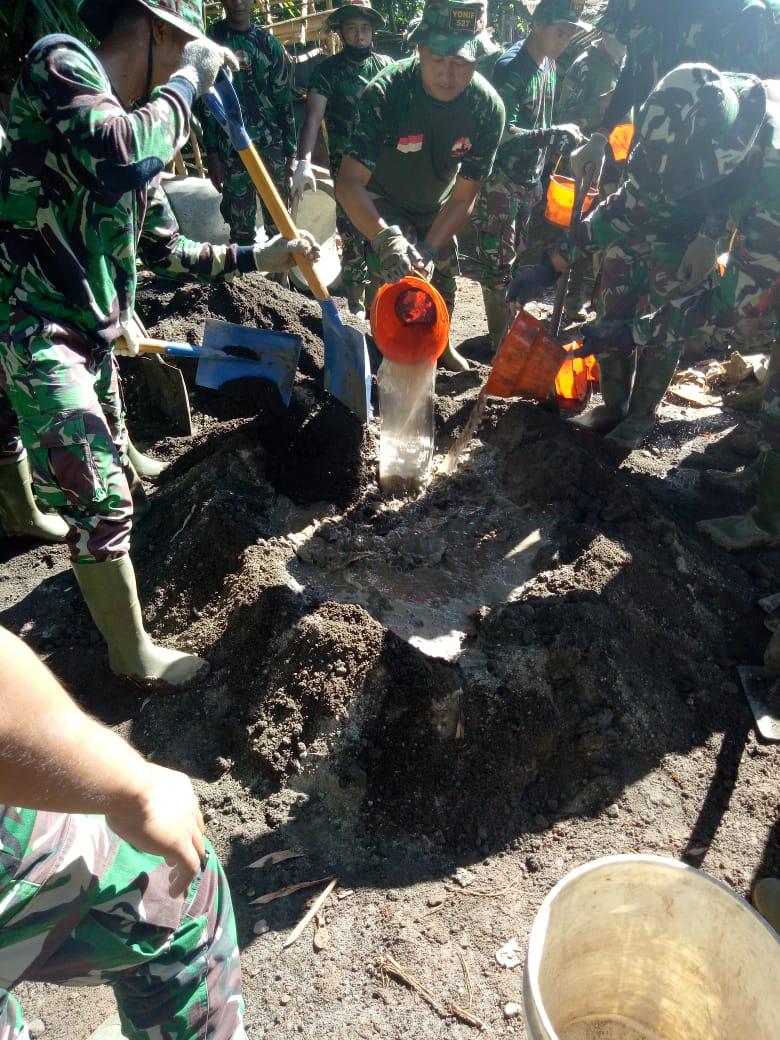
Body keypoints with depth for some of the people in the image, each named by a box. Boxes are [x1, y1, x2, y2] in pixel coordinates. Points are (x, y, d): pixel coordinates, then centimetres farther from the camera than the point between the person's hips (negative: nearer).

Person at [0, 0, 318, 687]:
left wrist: (260, 257, 24)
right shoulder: (61, 62, -11)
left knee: (111, 466, 24)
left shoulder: (134, 124, 16)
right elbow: (119, 156, -33)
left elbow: (167, 250, 23)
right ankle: (134, 656, 10)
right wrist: (191, 77, -18)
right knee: (102, 498, -7)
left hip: (89, 329, 9)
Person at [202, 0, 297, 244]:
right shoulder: (210, 42, 5)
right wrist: (211, 153, -6)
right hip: (231, 148, -1)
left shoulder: (269, 43, 10)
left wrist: (291, 151, 2)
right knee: (241, 225, 0)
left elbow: (284, 99, 8)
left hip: (273, 145, 2)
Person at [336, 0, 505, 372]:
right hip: (383, 202, -3)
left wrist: (429, 250, -37)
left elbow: (464, 196, -22)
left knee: (442, 272, 17)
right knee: (390, 273, -23)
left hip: (436, 207, 4)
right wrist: (386, 238, -59)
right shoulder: (385, 92, -36)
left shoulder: (488, 107, -27)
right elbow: (349, 181, -43)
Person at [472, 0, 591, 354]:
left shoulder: (549, 65, 9)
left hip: (529, 180, 8)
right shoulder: (510, 68, -17)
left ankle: (505, 333, 25)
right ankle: (500, 341, 3)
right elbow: (504, 133, -25)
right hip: (500, 182, -8)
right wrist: (552, 134, -32)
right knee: (498, 264, -4)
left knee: (513, 259, 14)